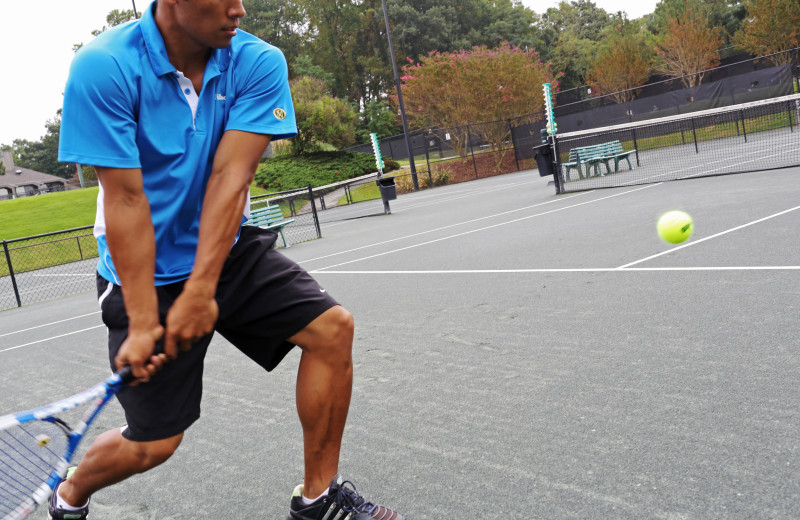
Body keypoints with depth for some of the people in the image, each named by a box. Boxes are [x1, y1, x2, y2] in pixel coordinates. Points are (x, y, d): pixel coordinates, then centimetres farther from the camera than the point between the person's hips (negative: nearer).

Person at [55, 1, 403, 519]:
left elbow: (230, 178, -19)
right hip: (148, 272, -3)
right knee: (154, 443, 0)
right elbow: (126, 200, -22)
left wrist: (200, 291, -25)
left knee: (332, 327, -14)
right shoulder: (103, 69, -19)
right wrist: (143, 323, -24)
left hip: (230, 249, 4)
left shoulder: (260, 63, -10)